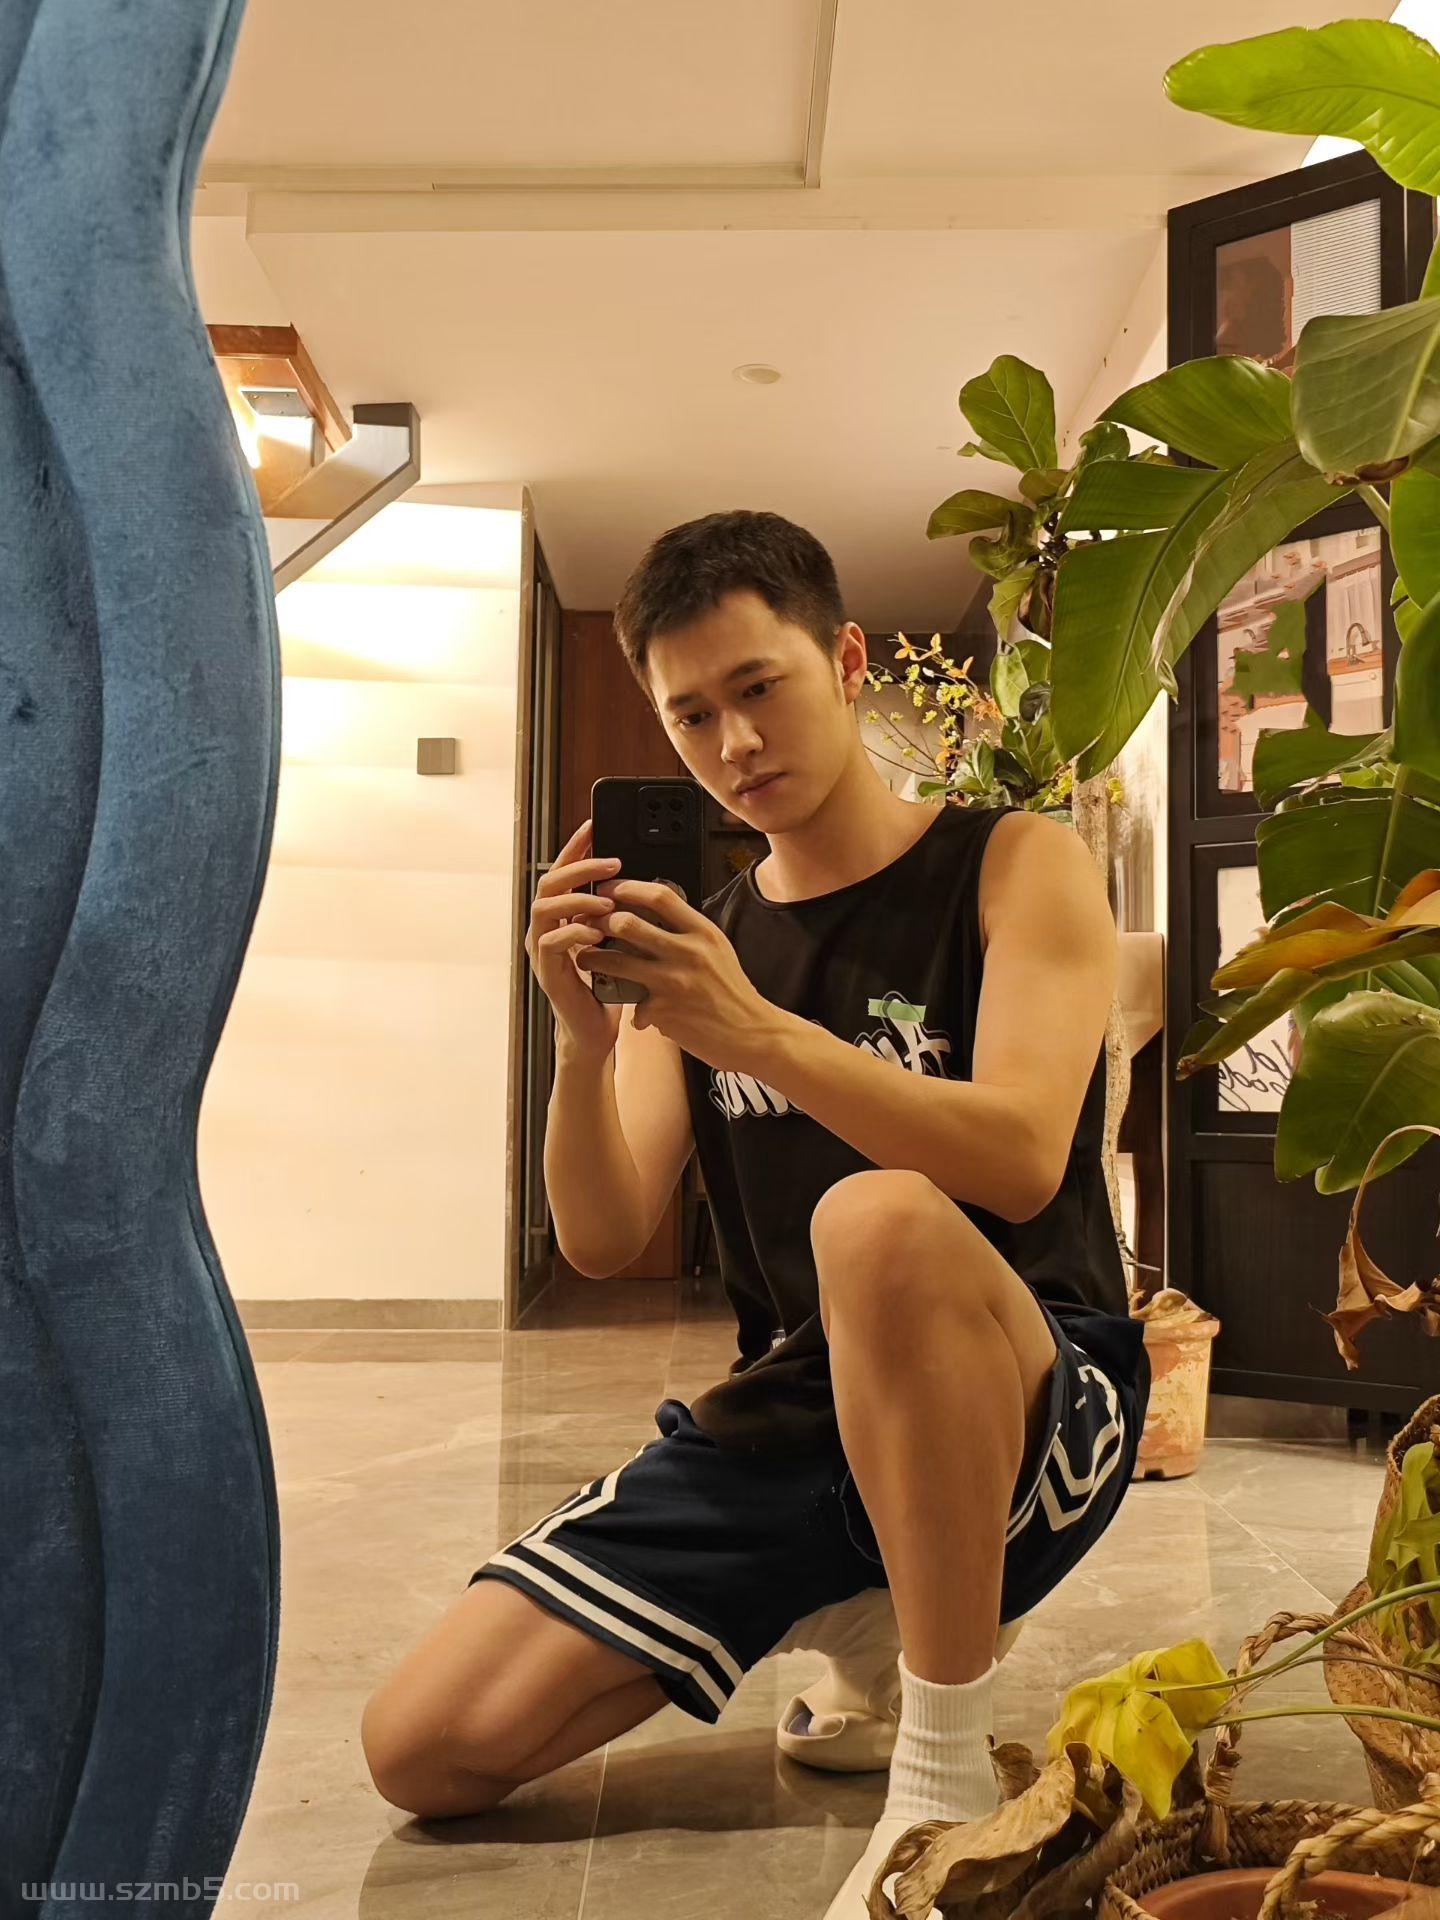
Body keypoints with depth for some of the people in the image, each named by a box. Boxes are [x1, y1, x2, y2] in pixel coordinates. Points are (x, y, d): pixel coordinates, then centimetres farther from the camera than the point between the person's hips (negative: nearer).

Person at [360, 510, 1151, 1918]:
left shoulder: (1014, 866, -2)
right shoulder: (697, 939, 9)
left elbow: (1022, 1161, -20)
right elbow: (602, 1240, 0)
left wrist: (752, 1030, -32)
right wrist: (584, 1034, -19)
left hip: (1029, 1415, -5)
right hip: (783, 1419, 5)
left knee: (872, 1217, -39)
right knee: (426, 1747, -5)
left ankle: (948, 1773, -20)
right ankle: (852, 1633, 16)